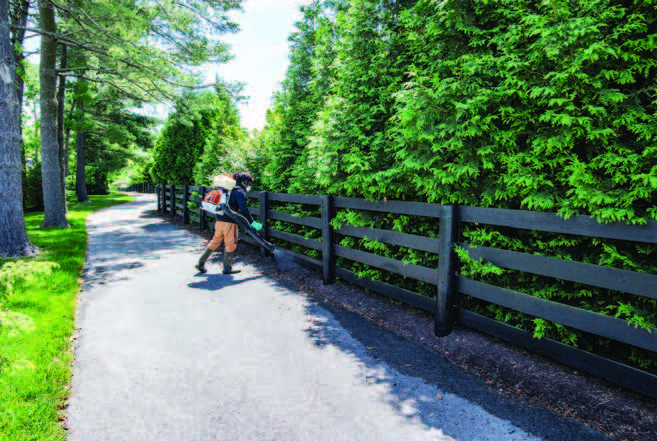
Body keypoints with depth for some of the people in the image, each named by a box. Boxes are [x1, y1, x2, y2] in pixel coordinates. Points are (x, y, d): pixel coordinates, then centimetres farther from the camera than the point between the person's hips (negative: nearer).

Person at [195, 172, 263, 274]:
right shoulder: (239, 191, -9)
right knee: (231, 244, 4)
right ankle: (227, 268, 13)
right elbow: (244, 209, -16)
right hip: (229, 222, -9)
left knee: (215, 241, 17)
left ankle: (201, 263, 19)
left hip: (220, 220, 9)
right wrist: (252, 223, -12)